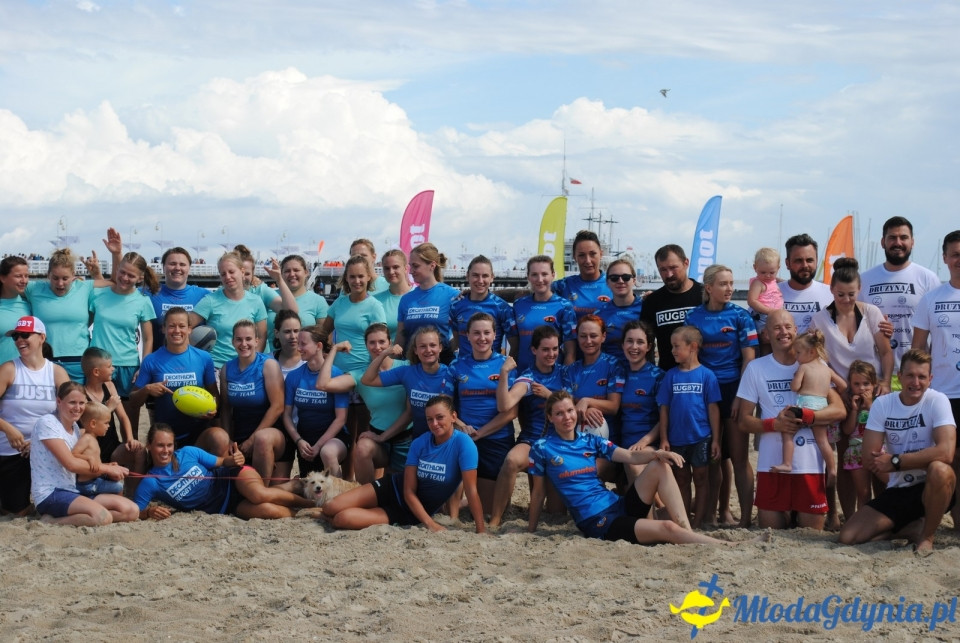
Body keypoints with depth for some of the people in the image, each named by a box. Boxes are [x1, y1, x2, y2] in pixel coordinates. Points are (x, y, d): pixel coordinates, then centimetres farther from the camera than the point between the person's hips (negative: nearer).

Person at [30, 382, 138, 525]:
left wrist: (107, 468, -6)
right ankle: (51, 521, -11)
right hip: (50, 495, -9)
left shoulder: (75, 427, 18)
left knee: (131, 510, -7)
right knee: (103, 517, -32)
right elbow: (71, 464, -15)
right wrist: (108, 468, -7)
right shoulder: (47, 423, -9)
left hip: (74, 492, 9)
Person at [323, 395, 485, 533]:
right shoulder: (419, 443, -11)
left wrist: (481, 530, -30)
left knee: (343, 519, -21)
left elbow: (471, 490, -24)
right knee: (330, 509, -10)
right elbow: (409, 491, -11)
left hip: (413, 511, -3)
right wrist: (430, 524, -24)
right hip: (393, 487, 3)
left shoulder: (463, 443, -23)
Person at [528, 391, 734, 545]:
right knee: (668, 528, -24)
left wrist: (657, 453, -14)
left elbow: (631, 457, 5)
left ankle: (687, 531, -18)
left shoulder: (590, 441, 12)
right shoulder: (542, 448, 0)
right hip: (597, 522, -6)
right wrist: (531, 529, 13)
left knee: (660, 465, -13)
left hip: (620, 506, 6)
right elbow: (538, 492, 8)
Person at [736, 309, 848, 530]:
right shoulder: (755, 368, 4)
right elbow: (744, 422, 4)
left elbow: (839, 410, -5)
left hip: (810, 465, 0)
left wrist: (803, 416, -20)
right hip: (771, 465, 0)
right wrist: (774, 424, -16)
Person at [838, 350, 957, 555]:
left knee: (939, 470, -38)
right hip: (897, 491, 3)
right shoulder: (882, 404, -2)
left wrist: (895, 461, -21)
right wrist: (919, 459, -15)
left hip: (930, 489, -3)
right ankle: (910, 526, 12)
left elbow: (946, 452, -27)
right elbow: (870, 459, -7)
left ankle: (927, 535, -12)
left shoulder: (937, 401, -12)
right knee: (848, 537, -12)